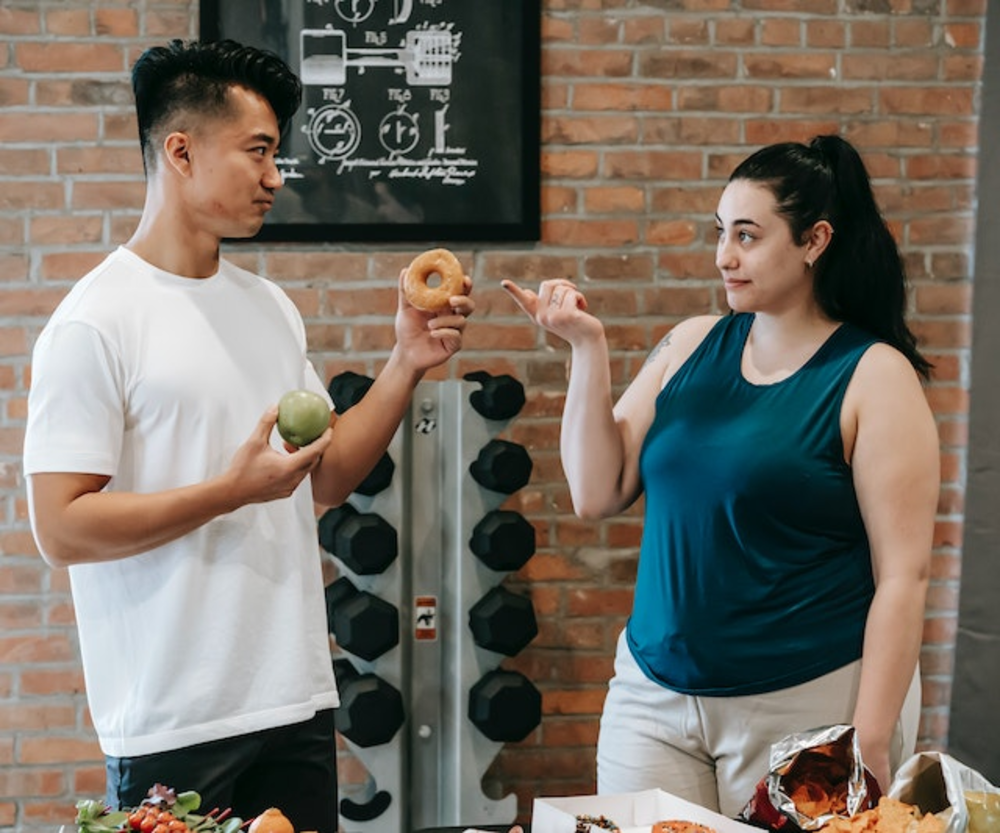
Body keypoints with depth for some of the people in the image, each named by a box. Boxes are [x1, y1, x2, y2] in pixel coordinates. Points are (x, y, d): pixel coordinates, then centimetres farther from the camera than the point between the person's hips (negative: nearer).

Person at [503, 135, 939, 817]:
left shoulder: (874, 377, -8)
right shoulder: (691, 345, 6)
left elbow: (903, 575, -11)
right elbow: (597, 495, 3)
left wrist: (869, 743, -15)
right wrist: (588, 350, -5)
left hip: (806, 705, -4)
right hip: (653, 695, 4)